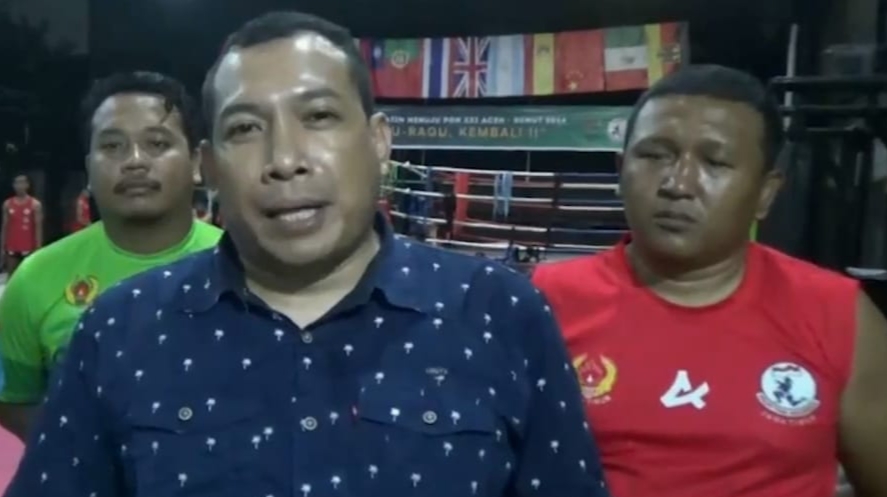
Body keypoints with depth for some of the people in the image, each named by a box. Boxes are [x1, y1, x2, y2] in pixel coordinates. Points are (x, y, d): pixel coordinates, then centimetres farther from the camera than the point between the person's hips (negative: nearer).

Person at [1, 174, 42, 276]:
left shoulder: (35, 204, -4)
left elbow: (39, 228, -6)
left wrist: (38, 248, -11)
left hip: (28, 247, -3)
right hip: (11, 247, 3)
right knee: (11, 276, 7)